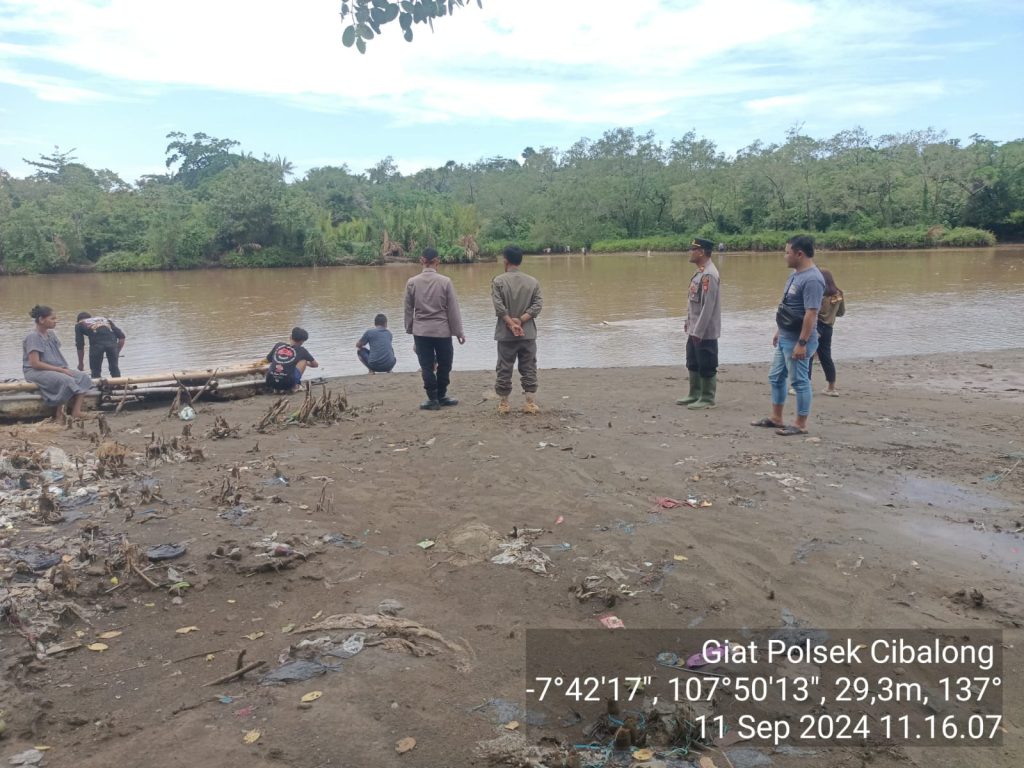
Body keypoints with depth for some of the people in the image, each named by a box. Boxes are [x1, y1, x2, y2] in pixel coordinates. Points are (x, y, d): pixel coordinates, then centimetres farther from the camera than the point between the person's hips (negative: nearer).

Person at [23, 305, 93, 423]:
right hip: (36, 372, -8)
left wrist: (65, 369, -4)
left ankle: (76, 412, -28)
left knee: (83, 376, -15)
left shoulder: (51, 334, 14)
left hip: (57, 370, 8)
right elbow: (35, 363, -18)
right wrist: (61, 370, -19)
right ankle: (59, 415, -20)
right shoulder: (33, 337, -10)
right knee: (67, 380, -33)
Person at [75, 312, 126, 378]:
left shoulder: (79, 324, 30)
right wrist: (117, 353, 31)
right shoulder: (104, 319, 36)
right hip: (111, 340, 2)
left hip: (96, 342, -2)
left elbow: (80, 345, 25)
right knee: (114, 368, 19)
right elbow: (121, 336, 25)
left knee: (95, 370, 14)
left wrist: (81, 363, 35)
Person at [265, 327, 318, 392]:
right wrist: (307, 363, 46)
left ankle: (276, 388, 14)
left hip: (271, 383, 3)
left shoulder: (278, 345, 15)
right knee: (303, 360, 17)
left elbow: (267, 360, 30)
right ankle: (294, 386, 11)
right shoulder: (301, 350, 10)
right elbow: (315, 365, 24)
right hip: (287, 383, -3)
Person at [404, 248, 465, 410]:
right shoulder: (445, 282, -8)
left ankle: (433, 399, 8)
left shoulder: (412, 282, -3)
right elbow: (453, 309, -5)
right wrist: (458, 331, 3)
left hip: (421, 331, 1)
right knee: (444, 365, 14)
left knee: (427, 367, 6)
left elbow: (408, 308, 3)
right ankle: (441, 396, 21)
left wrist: (409, 328, 16)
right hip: (442, 330, -1)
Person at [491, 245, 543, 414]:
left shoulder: (498, 281, -4)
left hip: (506, 334, -1)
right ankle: (530, 404, 8)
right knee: (529, 369, 8)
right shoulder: (533, 281, 3)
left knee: (504, 370, 8)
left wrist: (511, 323, -11)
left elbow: (499, 307, -13)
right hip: (528, 334, 1)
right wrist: (520, 321, -11)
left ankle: (503, 404, 14)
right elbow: (537, 305, -5)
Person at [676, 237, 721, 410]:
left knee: (707, 367, 1)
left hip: (705, 331, -10)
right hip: (694, 329, 10)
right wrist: (689, 322, 20)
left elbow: (708, 305, -23)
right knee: (693, 364, 18)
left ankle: (707, 399, 11)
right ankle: (695, 395, 30)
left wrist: (698, 331, -22)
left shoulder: (708, 275, -20)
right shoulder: (700, 271, 11)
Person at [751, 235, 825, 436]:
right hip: (785, 338, 10)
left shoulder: (812, 279, -21)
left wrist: (802, 343, -26)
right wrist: (779, 331, 21)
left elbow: (811, 314, -25)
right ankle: (776, 418, 28)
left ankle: (800, 425, 10)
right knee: (776, 377, 17)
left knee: (799, 381, 0)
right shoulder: (796, 274, 11)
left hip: (797, 341, -10)